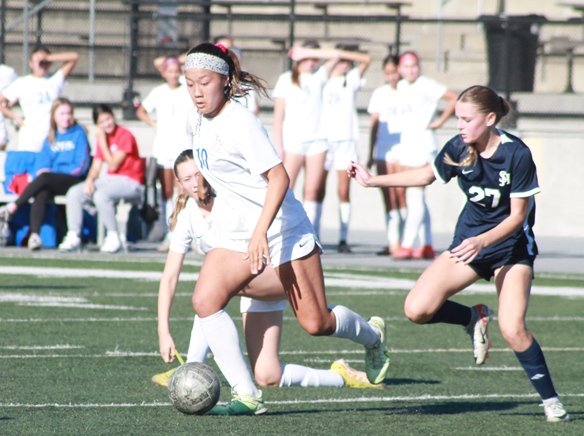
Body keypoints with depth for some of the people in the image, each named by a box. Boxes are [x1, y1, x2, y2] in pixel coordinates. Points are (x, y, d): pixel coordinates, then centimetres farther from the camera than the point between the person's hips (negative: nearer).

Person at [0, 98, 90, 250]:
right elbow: (42, 161, 9)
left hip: (74, 180, -4)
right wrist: (43, 170, -15)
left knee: (44, 179, -32)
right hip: (52, 184, 4)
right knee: (42, 193, -31)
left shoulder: (79, 134, 2)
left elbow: (81, 167, -6)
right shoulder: (51, 138, 17)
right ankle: (34, 235, -44)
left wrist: (51, 171, -7)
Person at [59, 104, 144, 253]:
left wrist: (102, 142, -12)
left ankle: (113, 238, -23)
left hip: (129, 183, -8)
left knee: (101, 195, -36)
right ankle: (73, 237, -9)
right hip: (108, 180, 8)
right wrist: (89, 180, -13)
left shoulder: (125, 136, -10)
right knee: (74, 193, -10)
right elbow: (96, 167, 9)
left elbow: (113, 165, -15)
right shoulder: (102, 138, 12)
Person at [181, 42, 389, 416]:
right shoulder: (201, 122, 6)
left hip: (282, 232, -7)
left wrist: (260, 232, -34)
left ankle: (372, 335, 33)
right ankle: (247, 397, -15)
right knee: (205, 300, -17)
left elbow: (279, 177, -25)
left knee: (315, 323, -1)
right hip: (235, 236, 7)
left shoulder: (241, 123, -20)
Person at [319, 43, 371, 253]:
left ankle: (343, 239, -4)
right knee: (318, 190, -4)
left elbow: (366, 60, -1)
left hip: (345, 139, 0)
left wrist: (345, 54, -7)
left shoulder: (351, 81, 12)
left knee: (344, 191, -4)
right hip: (323, 139, 0)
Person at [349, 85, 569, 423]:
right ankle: (475, 319, 17)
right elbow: (426, 175, 12)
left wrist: (482, 241, -34)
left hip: (512, 245, -5)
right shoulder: (458, 149, -9)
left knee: (512, 329, -22)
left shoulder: (517, 154, -22)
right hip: (470, 240, 5)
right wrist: (373, 180, 10)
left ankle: (551, 400, -4)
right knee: (417, 310, -12)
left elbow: (518, 215, -19)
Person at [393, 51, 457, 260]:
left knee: (415, 197, -13)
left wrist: (440, 121, -13)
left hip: (423, 143, -8)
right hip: (406, 143, 8)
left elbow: (454, 98, -17)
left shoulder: (427, 86, -10)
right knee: (415, 199, 8)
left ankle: (407, 245, -18)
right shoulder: (401, 86, 12)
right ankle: (426, 246, 12)